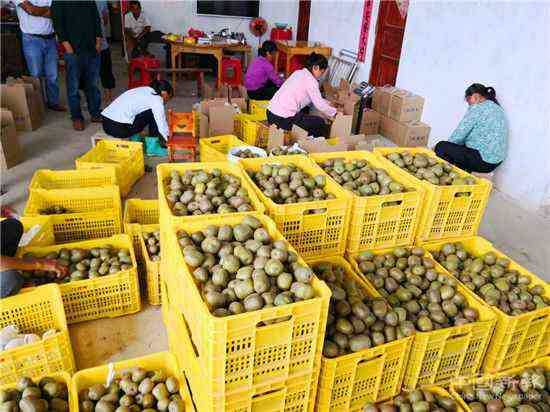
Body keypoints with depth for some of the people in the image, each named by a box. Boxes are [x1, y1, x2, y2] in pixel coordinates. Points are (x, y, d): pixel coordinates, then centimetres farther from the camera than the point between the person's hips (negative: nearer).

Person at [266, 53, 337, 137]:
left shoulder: (298, 73, 15)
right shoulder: (311, 80, -10)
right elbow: (320, 105, -11)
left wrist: (327, 103, 27)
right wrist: (334, 113, 4)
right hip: (282, 120, -9)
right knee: (320, 123, 2)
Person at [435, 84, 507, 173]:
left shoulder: (477, 108, -11)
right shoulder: (497, 108, 15)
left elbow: (459, 134, -12)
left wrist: (448, 147, 7)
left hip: (483, 161, -10)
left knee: (441, 146, -7)